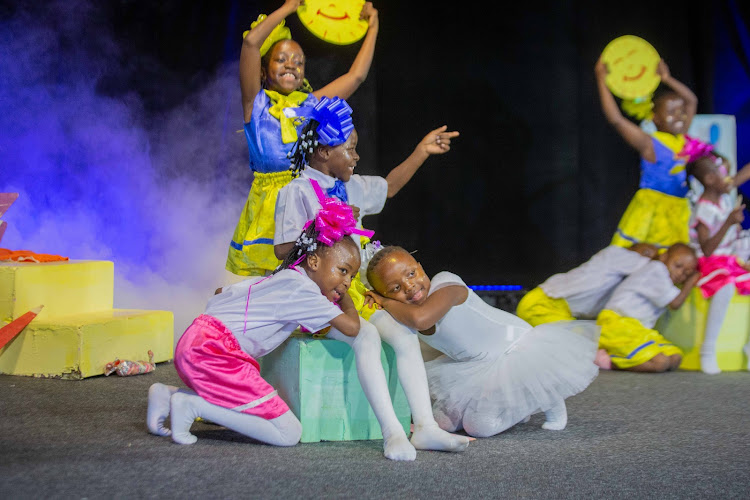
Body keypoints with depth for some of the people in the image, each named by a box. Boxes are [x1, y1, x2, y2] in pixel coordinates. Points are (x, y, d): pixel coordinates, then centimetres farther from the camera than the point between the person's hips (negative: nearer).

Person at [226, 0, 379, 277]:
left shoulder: (312, 103, 16)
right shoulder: (257, 103, 6)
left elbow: (356, 75, 23)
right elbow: (251, 42, -5)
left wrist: (372, 28, 29)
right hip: (269, 208, -3)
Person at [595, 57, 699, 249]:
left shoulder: (681, 138, 6)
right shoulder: (650, 144, -14)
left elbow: (691, 100, 18)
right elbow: (616, 118, -23)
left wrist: (667, 79, 8)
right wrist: (601, 80, -24)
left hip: (678, 210, 7)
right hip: (651, 208, -7)